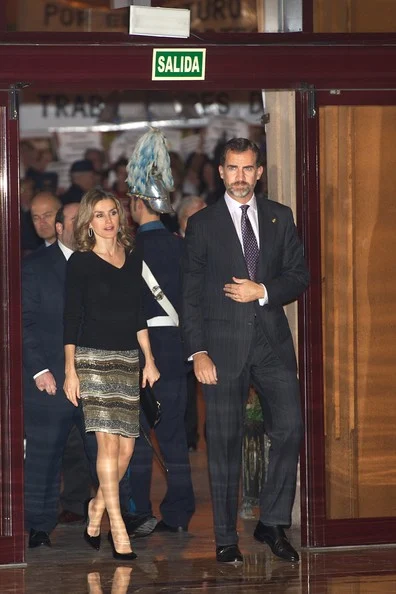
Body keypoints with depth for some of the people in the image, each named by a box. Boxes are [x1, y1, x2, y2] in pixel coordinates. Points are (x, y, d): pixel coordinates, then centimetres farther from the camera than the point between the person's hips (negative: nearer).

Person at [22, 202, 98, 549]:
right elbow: (26, 323, -1)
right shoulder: (35, 267, 3)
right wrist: (39, 370, -10)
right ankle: (40, 527, 10)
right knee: (43, 455, 2)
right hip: (51, 380, -2)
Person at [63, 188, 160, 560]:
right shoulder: (80, 262, -3)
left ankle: (98, 507, 23)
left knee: (126, 446, 1)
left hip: (127, 358, 5)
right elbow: (71, 318, -3)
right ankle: (117, 527, -8)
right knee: (108, 442, -11)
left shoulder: (133, 259, 11)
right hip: (93, 358, -5)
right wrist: (70, 370, -7)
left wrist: (149, 360, 14)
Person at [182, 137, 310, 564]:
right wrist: (198, 351, -7)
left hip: (272, 342, 2)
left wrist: (263, 291, -9)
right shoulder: (202, 224, 4)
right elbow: (190, 294, 1)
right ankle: (226, 538, 7)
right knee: (224, 442, 0)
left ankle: (273, 523, 7)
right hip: (223, 345, -2)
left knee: (289, 429, -7)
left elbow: (299, 276, 10)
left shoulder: (280, 218, 11)